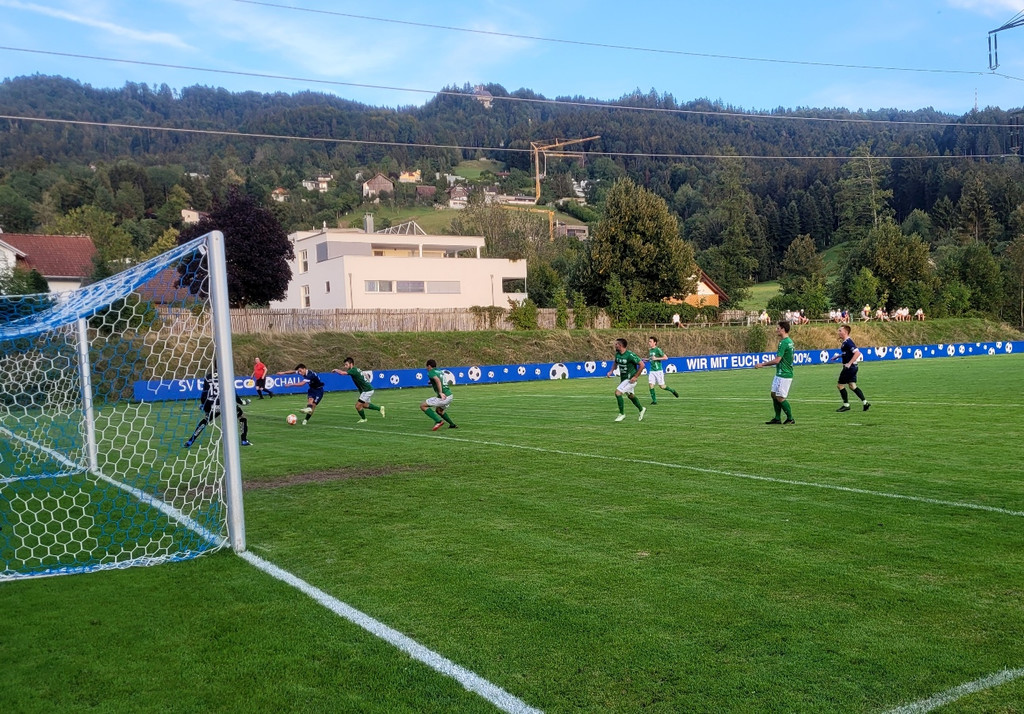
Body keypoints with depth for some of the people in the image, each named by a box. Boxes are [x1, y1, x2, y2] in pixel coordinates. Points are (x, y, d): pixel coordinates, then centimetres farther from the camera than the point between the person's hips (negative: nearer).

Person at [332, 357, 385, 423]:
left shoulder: (353, 370, -21)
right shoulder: (355, 370, 9)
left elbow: (342, 373, -30)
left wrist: (336, 370, -13)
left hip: (367, 390, -10)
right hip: (368, 389, 10)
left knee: (358, 406, -5)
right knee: (364, 405, 25)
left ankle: (363, 419, 16)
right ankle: (380, 409, 33)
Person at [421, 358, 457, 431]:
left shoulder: (431, 372, -5)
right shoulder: (440, 371, 20)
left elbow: (437, 380, -24)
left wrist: (441, 392, -31)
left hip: (443, 397, -9)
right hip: (449, 395, 9)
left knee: (423, 406, -2)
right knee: (438, 410, 32)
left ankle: (438, 421, -12)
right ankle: (452, 425, 30)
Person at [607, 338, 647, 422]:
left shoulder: (630, 355, -23)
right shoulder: (617, 354, 1)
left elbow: (642, 365, -19)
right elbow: (616, 363, 21)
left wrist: (635, 377, -19)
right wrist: (611, 371, 2)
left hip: (630, 379, -8)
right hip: (623, 379, 8)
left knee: (617, 392, -17)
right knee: (630, 395, 21)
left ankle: (622, 414, -5)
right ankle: (641, 409, 44)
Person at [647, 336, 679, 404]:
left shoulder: (658, 350, -11)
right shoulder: (650, 350, 11)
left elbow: (665, 357, -16)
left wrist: (656, 358, -20)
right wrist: (647, 359, 9)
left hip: (658, 370, -6)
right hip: (651, 370, 6)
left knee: (662, 386, 0)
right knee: (650, 384, -9)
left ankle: (673, 391, 26)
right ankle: (654, 400, -3)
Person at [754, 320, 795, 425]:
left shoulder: (784, 343, -20)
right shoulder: (789, 341, 12)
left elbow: (777, 360, -23)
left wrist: (762, 364, -16)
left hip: (784, 375, -10)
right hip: (780, 374, 10)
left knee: (780, 398, -4)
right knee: (774, 395, 12)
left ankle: (790, 419, 5)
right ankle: (777, 418, 16)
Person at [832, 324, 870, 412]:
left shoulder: (848, 342, -19)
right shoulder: (844, 342, 12)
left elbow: (857, 353, -26)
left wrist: (849, 363, -28)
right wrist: (838, 356, 18)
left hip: (849, 367, -10)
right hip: (851, 367, 10)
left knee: (840, 385, -1)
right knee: (852, 385, 12)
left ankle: (846, 405, 7)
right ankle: (865, 403, 12)